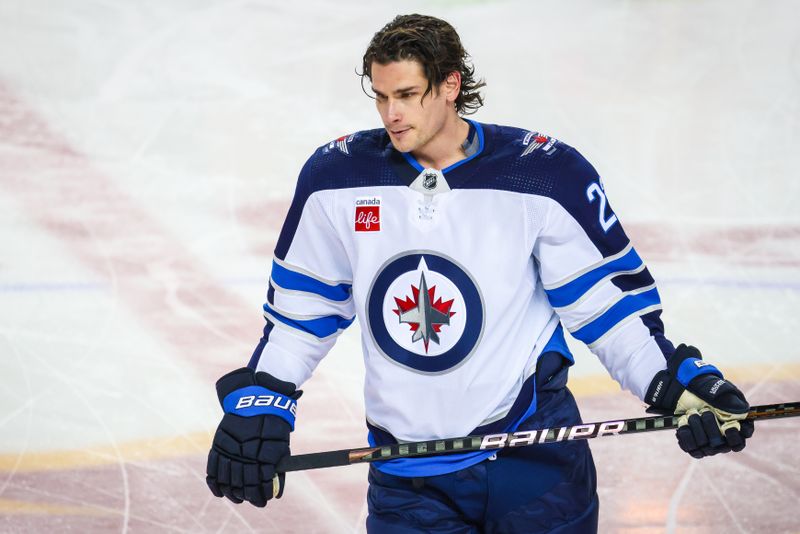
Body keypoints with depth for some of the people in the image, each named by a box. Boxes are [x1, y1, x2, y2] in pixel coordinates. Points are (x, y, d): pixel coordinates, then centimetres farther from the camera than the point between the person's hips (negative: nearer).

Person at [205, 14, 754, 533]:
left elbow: (610, 303, -2)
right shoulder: (336, 178, 0)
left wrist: (682, 385, -14)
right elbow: (300, 309, 11)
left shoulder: (546, 173, -8)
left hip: (535, 445, -2)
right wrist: (258, 407, 2)